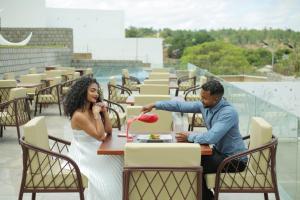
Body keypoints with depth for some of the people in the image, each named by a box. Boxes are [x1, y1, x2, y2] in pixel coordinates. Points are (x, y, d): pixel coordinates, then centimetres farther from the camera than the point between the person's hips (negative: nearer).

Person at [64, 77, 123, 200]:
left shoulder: (92, 110, 3)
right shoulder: (78, 116, -22)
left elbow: (109, 131, 5)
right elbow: (100, 136, -21)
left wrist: (104, 112, -4)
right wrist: (96, 115, -20)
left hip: (95, 152, 8)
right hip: (84, 157, -8)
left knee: (119, 165, -6)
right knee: (104, 180, -18)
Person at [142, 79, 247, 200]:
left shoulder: (228, 113, -29)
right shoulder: (204, 105, -4)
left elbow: (211, 138, -37)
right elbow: (181, 105, 2)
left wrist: (189, 137, -22)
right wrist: (154, 105, -2)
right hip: (219, 150, 8)